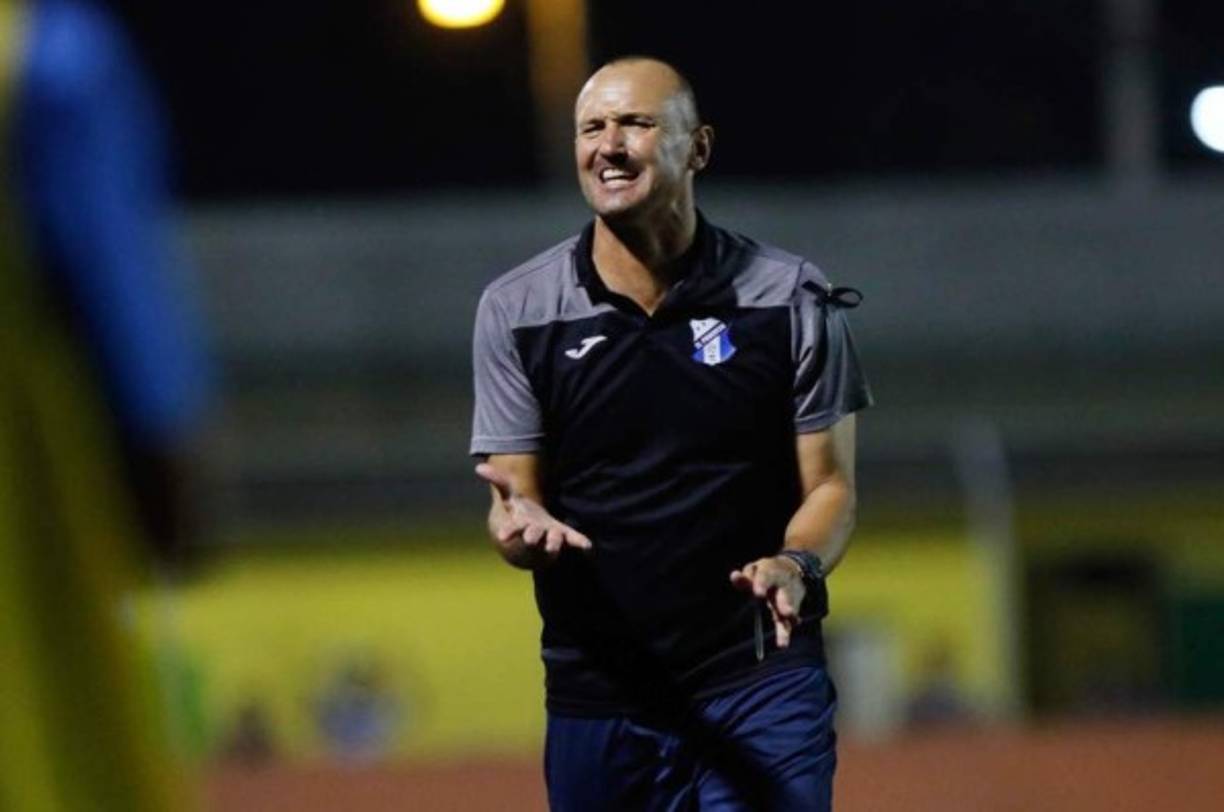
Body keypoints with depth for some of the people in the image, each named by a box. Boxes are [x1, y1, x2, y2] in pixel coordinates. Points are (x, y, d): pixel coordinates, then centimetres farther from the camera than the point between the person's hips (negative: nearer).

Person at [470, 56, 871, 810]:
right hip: (596, 693, 2)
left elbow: (830, 484, 2)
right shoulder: (516, 311, 3)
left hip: (760, 690, -2)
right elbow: (514, 495, 5)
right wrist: (523, 524, -21)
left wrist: (798, 566, -20)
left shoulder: (792, 301, 0)